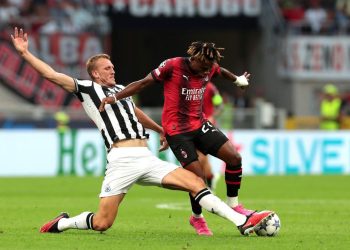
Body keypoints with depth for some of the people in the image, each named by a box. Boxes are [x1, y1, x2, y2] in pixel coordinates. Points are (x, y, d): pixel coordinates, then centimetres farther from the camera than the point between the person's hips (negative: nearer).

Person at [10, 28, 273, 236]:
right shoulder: (88, 88, 7)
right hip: (121, 160, -6)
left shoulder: (120, 89, 26)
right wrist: (25, 52, -5)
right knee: (102, 223, -11)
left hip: (147, 159, 6)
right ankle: (62, 223, 18)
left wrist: (161, 130, 54)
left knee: (194, 182, -8)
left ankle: (243, 221, -13)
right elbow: (52, 75, 0)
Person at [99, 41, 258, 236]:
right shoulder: (173, 66, -17)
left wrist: (238, 80, 45)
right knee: (197, 176, -12)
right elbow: (144, 83, -13)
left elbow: (221, 72, 26)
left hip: (200, 125, 6)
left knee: (234, 157, -9)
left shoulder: (210, 68, 0)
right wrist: (115, 97, -21)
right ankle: (197, 218, 14)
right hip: (177, 130, -6)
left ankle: (233, 204, 10)